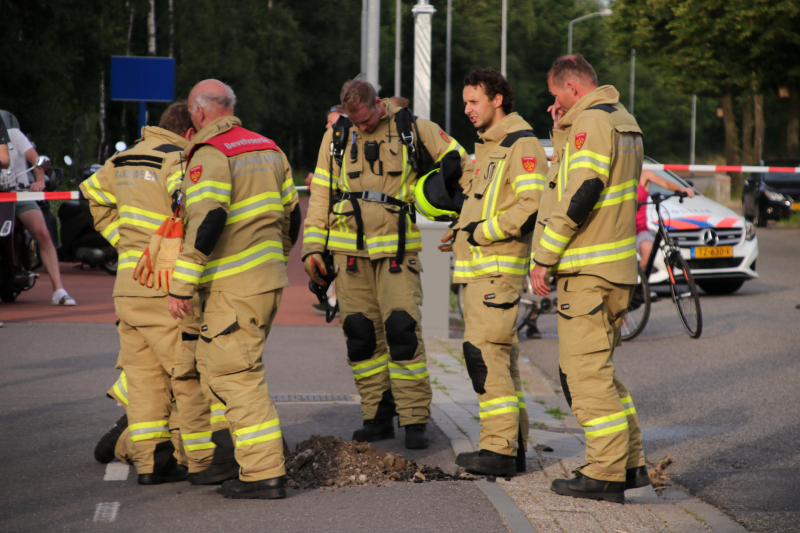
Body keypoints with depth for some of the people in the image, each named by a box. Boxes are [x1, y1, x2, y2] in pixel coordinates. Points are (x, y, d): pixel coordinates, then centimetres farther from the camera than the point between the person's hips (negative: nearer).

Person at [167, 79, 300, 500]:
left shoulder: (209, 155, -12)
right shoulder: (268, 149, 14)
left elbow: (206, 221, -23)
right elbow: (290, 214, 20)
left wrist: (182, 285, -20)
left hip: (234, 285, -9)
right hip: (269, 277, 9)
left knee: (236, 374, -7)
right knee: (217, 362, 21)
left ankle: (264, 473, -10)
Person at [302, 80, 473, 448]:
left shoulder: (413, 130, 3)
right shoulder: (336, 137, 9)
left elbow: (460, 166, 10)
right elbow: (320, 193, 12)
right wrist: (312, 246, 6)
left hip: (397, 248, -3)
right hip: (349, 249, 3)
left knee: (403, 328, -12)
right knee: (360, 333, 2)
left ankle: (415, 420, -7)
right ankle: (377, 416, 12)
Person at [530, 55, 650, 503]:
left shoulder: (591, 122, -14)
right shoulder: (624, 121, 17)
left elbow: (579, 198, -22)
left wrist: (543, 258, -16)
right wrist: (562, 131, 14)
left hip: (588, 270, -10)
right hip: (618, 266, 10)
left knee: (586, 371, -6)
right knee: (599, 369, 17)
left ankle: (606, 474, -4)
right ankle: (632, 464, 18)